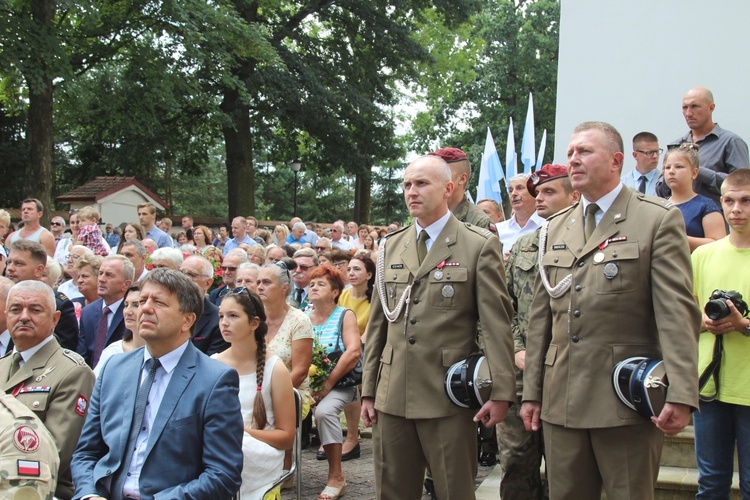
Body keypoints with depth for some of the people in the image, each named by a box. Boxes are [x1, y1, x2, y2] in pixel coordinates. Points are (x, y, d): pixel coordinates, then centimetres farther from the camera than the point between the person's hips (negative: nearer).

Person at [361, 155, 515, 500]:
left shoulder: (479, 245, -3)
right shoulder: (390, 246, 12)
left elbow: (497, 323, -6)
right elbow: (377, 323, 13)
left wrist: (500, 392, -11)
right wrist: (368, 390, 11)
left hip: (449, 396, -4)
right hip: (392, 396, 5)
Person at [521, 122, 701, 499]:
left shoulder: (658, 219, -2)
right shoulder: (555, 229, 15)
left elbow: (677, 312, -10)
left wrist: (680, 395, -18)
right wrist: (531, 392, 12)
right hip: (560, 401, 5)